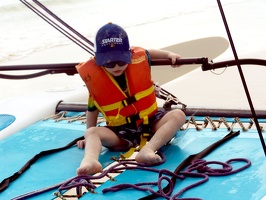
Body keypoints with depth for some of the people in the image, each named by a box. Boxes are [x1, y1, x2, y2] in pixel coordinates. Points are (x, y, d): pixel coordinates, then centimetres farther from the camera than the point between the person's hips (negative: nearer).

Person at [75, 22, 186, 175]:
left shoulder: (139, 58, -8)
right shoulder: (92, 75, -11)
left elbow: (149, 54, 21)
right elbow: (92, 108, 6)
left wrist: (169, 54, 8)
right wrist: (90, 137, 12)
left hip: (150, 123, 2)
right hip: (120, 132, -1)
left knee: (178, 115, -25)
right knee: (92, 132, -27)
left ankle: (148, 150, -49)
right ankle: (90, 160, -62)